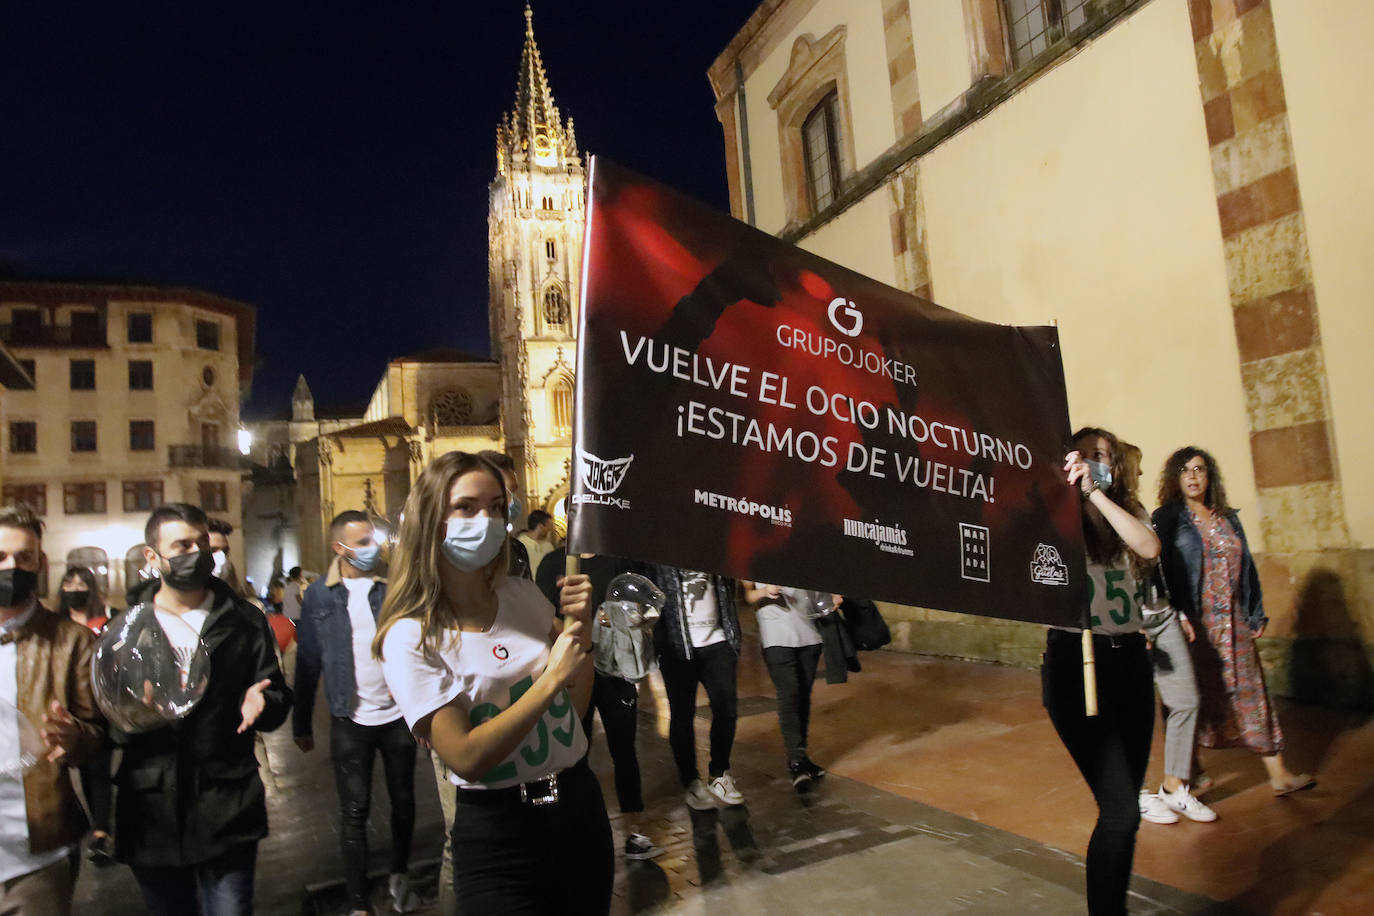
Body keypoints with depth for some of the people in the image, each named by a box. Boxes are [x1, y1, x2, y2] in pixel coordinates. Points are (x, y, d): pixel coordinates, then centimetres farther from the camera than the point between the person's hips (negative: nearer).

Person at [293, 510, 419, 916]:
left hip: (397, 715, 1)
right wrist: (301, 723, 5)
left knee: (403, 803, 15)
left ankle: (399, 876, 38)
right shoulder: (319, 595, -3)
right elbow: (308, 662, 1)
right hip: (350, 720, -1)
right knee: (354, 813, 7)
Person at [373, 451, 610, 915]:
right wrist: (550, 680, -24)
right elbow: (467, 758, -20)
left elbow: (576, 702, 5)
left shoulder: (522, 595, 0)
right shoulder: (410, 637, -15)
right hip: (498, 834, -5)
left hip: (580, 802, 6)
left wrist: (580, 624, -10)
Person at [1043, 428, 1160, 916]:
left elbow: (1149, 548, -9)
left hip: (1130, 660, 5)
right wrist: (1069, 490, -19)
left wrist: (1097, 492, -12)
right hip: (1076, 660, -5)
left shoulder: (1126, 511, 13)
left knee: (1125, 805, 12)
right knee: (1121, 810, -11)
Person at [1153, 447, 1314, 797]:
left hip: (1233, 622, 5)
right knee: (1195, 696, 4)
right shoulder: (1167, 519, -4)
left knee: (1251, 692, 7)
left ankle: (1278, 775, 14)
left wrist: (1257, 613, 11)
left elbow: (1246, 567, 15)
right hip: (1193, 623, -5)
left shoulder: (1228, 518, 12)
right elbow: (1157, 568, -10)